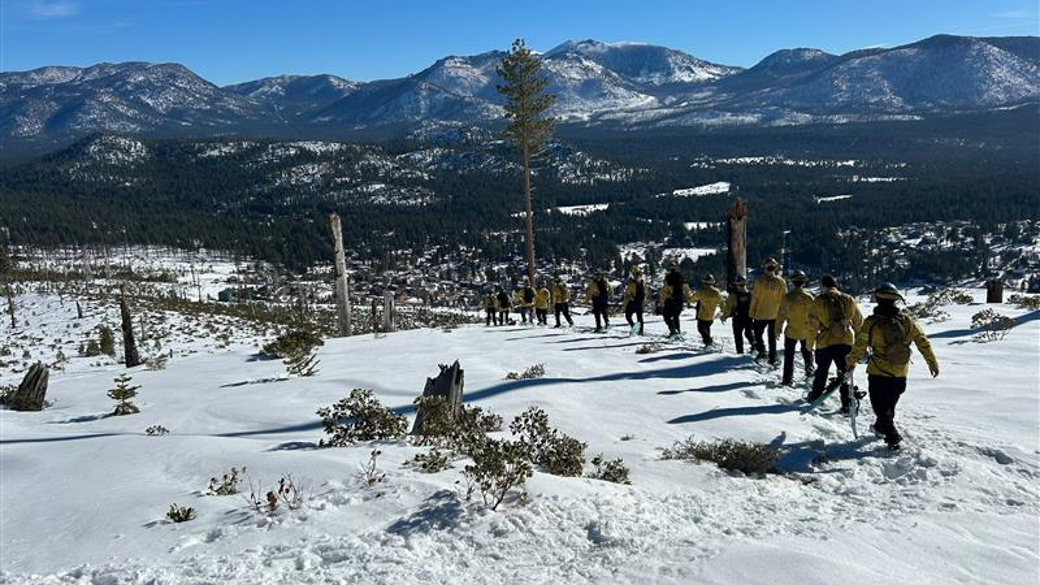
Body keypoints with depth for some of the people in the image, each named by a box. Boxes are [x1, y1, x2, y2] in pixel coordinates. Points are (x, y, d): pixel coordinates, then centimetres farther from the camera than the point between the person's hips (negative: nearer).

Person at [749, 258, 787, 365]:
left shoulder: (760, 280, -12)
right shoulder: (781, 281, -6)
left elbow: (755, 298, -8)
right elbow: (783, 299, 0)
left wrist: (751, 313, 1)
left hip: (760, 314, -2)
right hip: (775, 315, 2)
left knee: (758, 333, 14)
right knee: (772, 337, 12)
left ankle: (761, 351, -6)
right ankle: (772, 359, 15)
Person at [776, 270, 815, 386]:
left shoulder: (787, 298, -15)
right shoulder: (809, 298, -13)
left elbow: (781, 315, -9)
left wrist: (778, 329, 3)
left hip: (791, 332, -1)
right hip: (806, 332, 1)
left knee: (789, 355, 9)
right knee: (807, 351, 27)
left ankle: (788, 379, 6)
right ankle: (809, 371, 31)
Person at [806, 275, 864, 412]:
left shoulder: (819, 301, -8)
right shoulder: (849, 300, 1)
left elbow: (813, 325, -6)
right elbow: (858, 321, 11)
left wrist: (810, 343, 4)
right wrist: (857, 336, 27)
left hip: (825, 342, -1)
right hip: (846, 341, 1)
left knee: (822, 371, 18)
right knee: (844, 373, 8)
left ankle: (815, 396, 32)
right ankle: (846, 403, 4)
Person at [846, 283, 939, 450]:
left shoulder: (871, 323, -16)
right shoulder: (907, 321, -5)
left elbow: (859, 346, -10)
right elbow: (923, 342, 1)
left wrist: (850, 362, 7)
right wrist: (932, 362, 14)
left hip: (878, 373, -5)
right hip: (900, 374, 5)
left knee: (880, 406, 5)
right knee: (890, 403, 24)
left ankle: (893, 437, -5)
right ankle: (882, 426, 43)